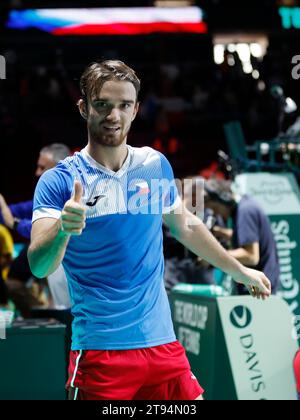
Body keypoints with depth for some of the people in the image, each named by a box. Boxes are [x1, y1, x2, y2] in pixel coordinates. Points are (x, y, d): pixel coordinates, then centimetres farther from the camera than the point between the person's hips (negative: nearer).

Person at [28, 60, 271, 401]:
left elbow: (185, 226, 22)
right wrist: (62, 230, -37)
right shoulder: (58, 181, -7)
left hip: (161, 341, 4)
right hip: (99, 350, -3)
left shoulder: (157, 166, 5)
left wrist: (240, 272, 31)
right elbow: (39, 267, -16)